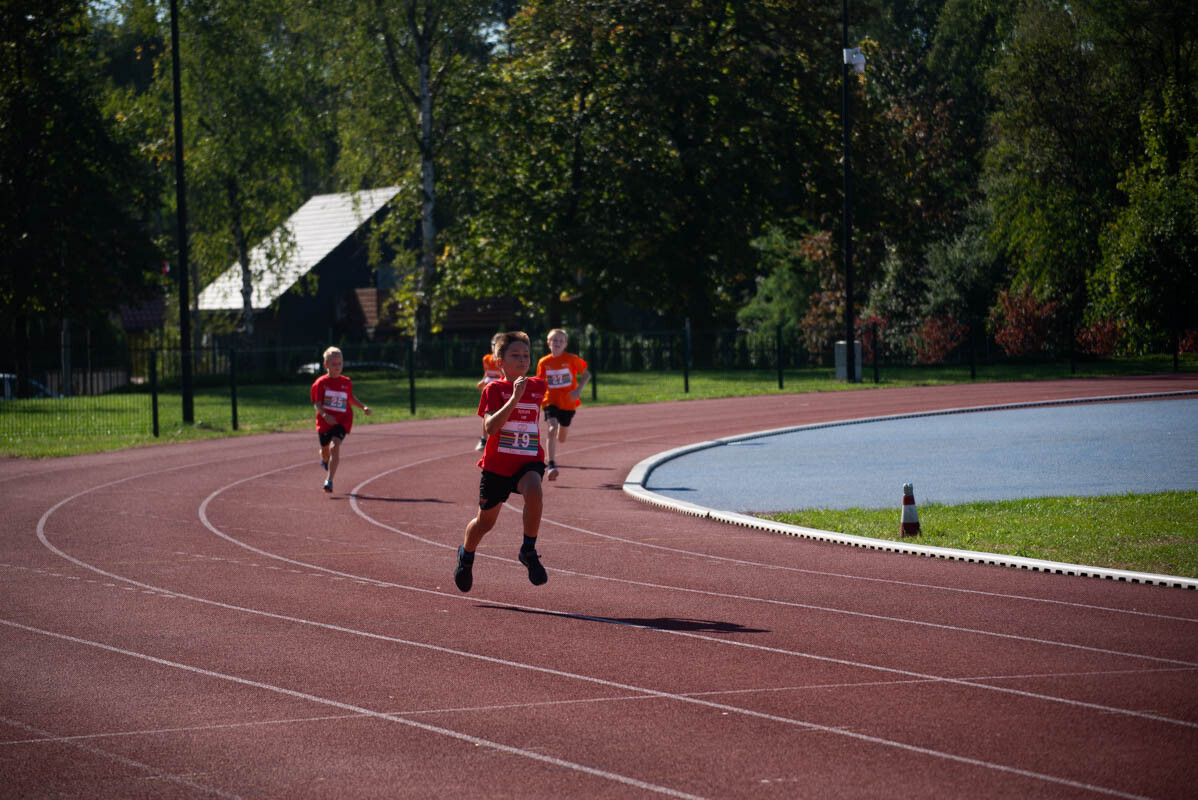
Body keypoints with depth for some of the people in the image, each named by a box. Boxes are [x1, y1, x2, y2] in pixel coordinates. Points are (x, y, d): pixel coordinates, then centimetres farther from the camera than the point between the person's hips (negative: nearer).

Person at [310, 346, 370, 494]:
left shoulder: (347, 382, 4)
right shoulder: (320, 383, -6)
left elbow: (351, 399, 23)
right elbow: (316, 404, -12)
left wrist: (363, 407, 10)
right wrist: (325, 415, -30)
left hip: (342, 421, 0)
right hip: (325, 422, 1)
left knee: (335, 447, -22)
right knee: (325, 450, 17)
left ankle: (329, 480, -25)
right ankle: (325, 461, 57)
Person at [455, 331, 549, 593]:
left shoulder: (537, 387, 4)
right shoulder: (494, 389, -9)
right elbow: (489, 428, -26)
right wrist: (514, 399, -31)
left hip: (529, 461, 1)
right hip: (497, 463, -1)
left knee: (533, 491, -35)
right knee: (485, 521, 14)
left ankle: (528, 552, -18)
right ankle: (466, 555, 48)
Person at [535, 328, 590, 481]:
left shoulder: (571, 359, -5)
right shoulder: (544, 362, 0)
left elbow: (586, 374, 2)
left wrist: (579, 389, -13)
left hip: (568, 403, 1)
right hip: (551, 401, -1)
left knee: (561, 438, 11)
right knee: (551, 430, -24)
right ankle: (551, 465, -25)